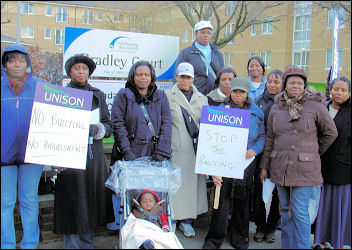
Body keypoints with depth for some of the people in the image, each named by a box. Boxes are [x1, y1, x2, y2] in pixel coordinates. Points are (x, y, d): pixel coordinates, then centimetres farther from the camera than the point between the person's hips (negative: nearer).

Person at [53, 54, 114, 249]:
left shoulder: (98, 95, 16)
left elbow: (109, 126, 11)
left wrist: (97, 129, -10)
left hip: (94, 154, 3)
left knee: (92, 198, 5)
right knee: (72, 202, -4)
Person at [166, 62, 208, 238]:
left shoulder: (201, 99, 15)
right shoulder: (168, 97, 5)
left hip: (195, 149, 3)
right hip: (175, 149, -3)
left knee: (192, 181, 3)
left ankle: (186, 220, 17)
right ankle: (171, 219, 12)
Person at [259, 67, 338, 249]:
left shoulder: (315, 105, -3)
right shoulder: (276, 107, 8)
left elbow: (331, 133, 9)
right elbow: (269, 138, 11)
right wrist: (264, 165, 9)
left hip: (304, 168, -4)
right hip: (280, 168, 4)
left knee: (300, 213, -5)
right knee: (285, 210, 12)